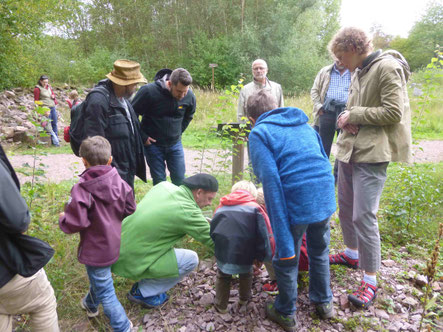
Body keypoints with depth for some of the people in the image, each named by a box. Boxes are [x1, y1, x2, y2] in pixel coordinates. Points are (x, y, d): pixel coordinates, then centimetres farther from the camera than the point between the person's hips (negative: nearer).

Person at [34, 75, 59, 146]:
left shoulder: (49, 87, 12)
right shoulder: (37, 89, -7)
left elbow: (53, 93, 27)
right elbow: (36, 100, -5)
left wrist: (53, 96, 4)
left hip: (52, 107, 7)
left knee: (54, 124, 11)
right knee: (48, 125, -2)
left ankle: (56, 139, 21)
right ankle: (54, 141, 1)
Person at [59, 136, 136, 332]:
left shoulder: (81, 190, -26)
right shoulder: (120, 183, -9)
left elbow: (75, 223, -26)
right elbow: (129, 209, 1)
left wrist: (62, 220, -3)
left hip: (96, 250, -7)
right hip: (114, 243, 7)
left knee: (105, 293, 7)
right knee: (99, 278, 33)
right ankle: (90, 304, 58)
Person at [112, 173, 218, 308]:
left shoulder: (164, 185, 2)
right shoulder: (188, 212, -19)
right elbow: (212, 241, -10)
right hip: (133, 263, -8)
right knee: (191, 259, -4)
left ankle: (145, 282, 22)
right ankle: (143, 293, 7)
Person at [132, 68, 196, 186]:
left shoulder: (189, 96, -9)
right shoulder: (149, 91, -20)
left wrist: (178, 133, 9)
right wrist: (143, 137, -9)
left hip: (175, 144, 3)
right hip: (153, 144, -2)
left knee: (180, 180, 6)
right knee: (159, 181, 6)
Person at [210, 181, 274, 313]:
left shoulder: (221, 207, 12)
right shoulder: (255, 208, 1)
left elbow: (212, 231, 18)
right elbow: (265, 234, -4)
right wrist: (261, 257, 4)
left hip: (222, 253, 2)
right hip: (245, 256, -1)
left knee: (222, 277, 26)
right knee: (246, 274, 28)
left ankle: (221, 305, 35)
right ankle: (244, 299, 45)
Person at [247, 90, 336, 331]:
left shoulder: (259, 133, -3)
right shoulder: (303, 123, 17)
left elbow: (271, 181, -15)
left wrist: (282, 237, -15)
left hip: (296, 202, -6)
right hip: (325, 196, 6)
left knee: (286, 259, 17)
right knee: (319, 251, 28)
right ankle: (324, 302, 48)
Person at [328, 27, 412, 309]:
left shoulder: (387, 67, -11)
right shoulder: (359, 73, 15)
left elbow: (394, 113, -17)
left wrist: (354, 116, -11)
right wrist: (348, 119, -1)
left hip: (372, 154, -9)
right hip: (349, 149, 9)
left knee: (364, 216, -8)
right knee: (346, 208, 18)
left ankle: (370, 282, 5)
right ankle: (352, 254, 39)